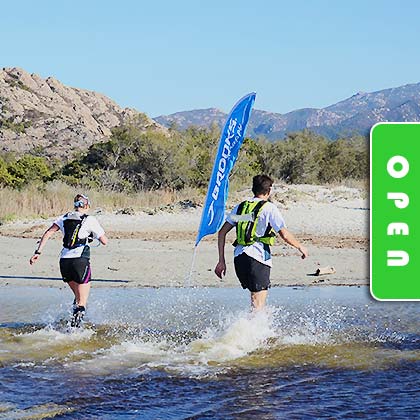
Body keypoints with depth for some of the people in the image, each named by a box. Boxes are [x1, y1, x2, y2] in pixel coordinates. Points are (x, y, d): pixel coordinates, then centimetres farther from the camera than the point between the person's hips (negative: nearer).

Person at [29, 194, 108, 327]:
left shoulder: (64, 218, 14)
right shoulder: (90, 220, 3)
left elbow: (48, 233, 3)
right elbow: (105, 241, 5)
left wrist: (38, 252, 0)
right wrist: (96, 235, 25)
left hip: (64, 261, 5)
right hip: (81, 261, -5)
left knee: (78, 297, 24)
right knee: (82, 302, -2)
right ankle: (74, 327, -19)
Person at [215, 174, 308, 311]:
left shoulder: (240, 207, 16)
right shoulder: (269, 208, -1)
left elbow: (222, 232, 12)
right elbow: (285, 235, -6)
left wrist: (221, 261, 13)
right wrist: (300, 247, 12)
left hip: (238, 256, 6)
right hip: (258, 258, -6)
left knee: (255, 295, 25)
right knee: (258, 305, -7)